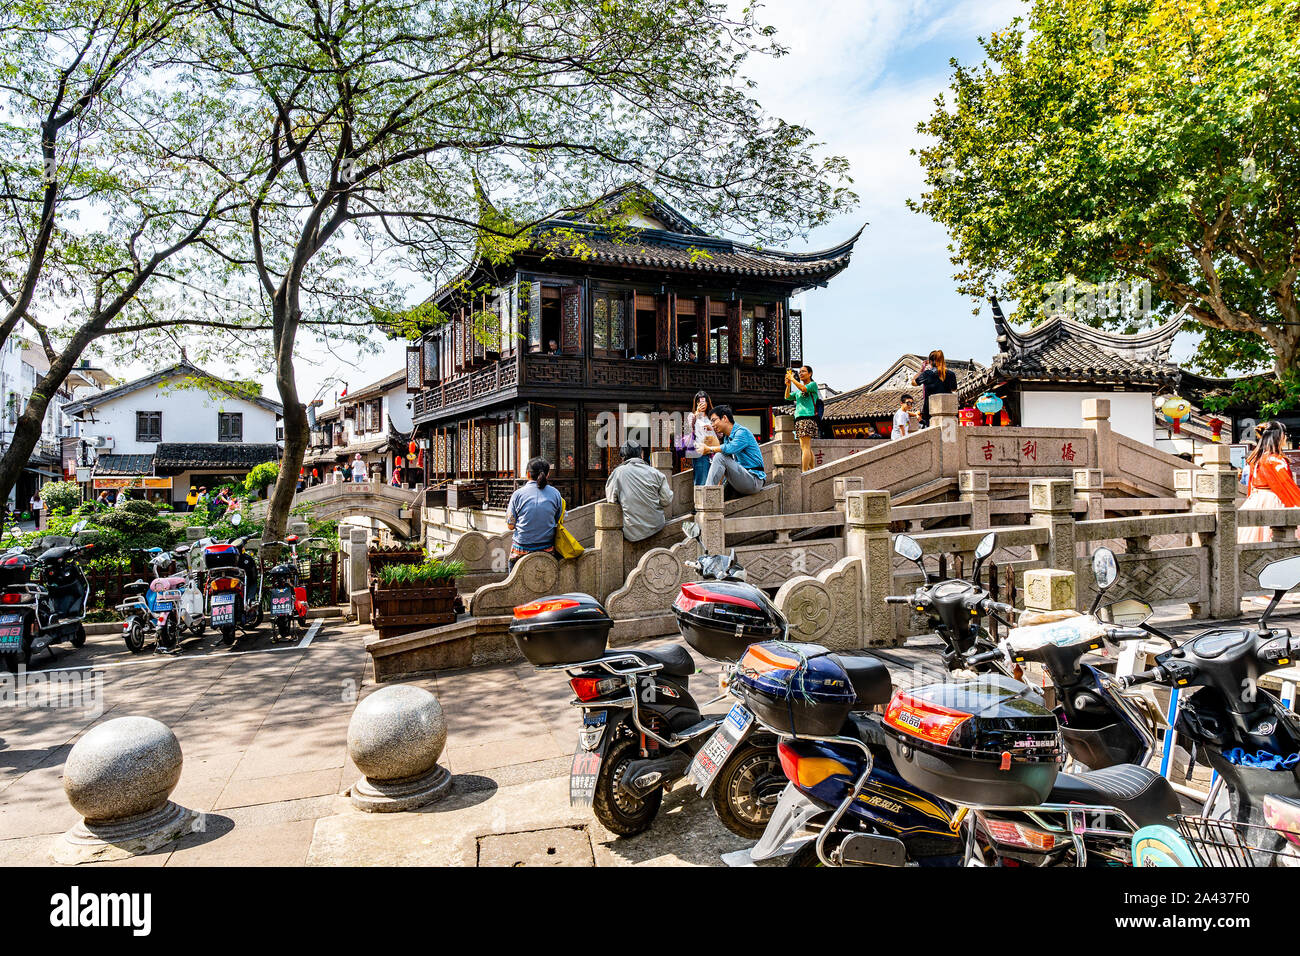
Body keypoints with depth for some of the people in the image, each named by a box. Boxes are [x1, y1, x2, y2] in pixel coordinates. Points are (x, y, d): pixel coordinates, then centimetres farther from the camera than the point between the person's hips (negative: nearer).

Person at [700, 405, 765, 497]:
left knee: (720, 457, -21)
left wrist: (710, 449, -16)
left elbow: (731, 448, -31)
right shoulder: (726, 438, 17)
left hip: (754, 481, -10)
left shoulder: (742, 432, -10)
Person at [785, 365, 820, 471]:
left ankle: (804, 473, -19)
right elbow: (787, 397, 18)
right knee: (808, 448, 8)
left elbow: (804, 388, -16)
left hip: (808, 417, -8)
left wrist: (792, 379, -9)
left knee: (805, 447, -14)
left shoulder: (813, 384, 3)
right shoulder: (798, 390, 24)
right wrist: (788, 385, 4)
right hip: (799, 418, 8)